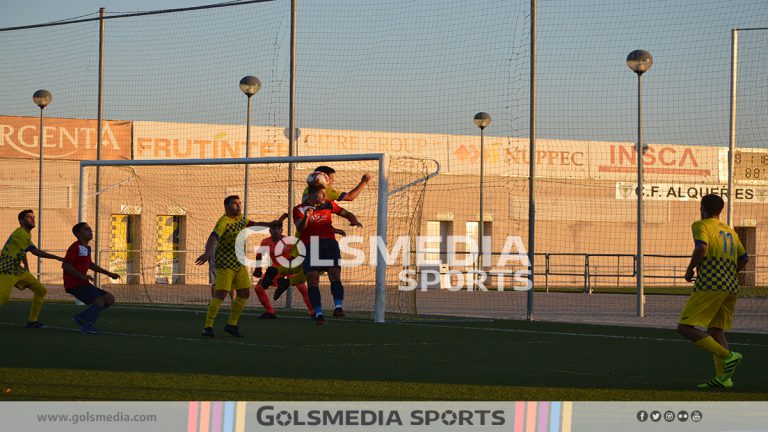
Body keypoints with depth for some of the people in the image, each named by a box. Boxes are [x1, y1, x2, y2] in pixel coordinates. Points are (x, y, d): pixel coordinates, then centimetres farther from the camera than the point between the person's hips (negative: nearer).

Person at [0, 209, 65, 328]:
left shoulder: (27, 234, 15)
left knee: (41, 291, 5)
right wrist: (58, 258, -22)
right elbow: (35, 251, -24)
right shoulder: (20, 233, -17)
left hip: (19, 271, 10)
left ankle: (32, 321, 10)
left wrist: (27, 271, 20)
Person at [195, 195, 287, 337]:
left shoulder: (241, 218, 8)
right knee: (221, 294, -16)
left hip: (239, 263, 9)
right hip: (225, 264, -9)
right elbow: (213, 237, -36)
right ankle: (207, 327, -11)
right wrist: (208, 253, -54)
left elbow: (255, 224, 26)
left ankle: (231, 325, 20)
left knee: (244, 293, 8)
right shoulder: (224, 222, -20)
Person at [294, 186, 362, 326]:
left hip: (329, 244, 2)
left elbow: (346, 214, 26)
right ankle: (318, 313, -14)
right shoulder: (299, 209, 6)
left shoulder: (328, 205, 16)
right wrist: (305, 218, -28)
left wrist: (354, 220, 4)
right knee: (312, 280, -12)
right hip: (310, 246, -2)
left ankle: (338, 307, -24)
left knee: (335, 275, -16)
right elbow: (299, 228, -9)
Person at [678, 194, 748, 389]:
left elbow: (701, 248, -17)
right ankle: (722, 377, 1)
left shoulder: (701, 225, 1)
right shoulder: (730, 230, 23)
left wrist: (689, 270, -4)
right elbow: (743, 258, 25)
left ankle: (728, 356, -20)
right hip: (731, 286, 8)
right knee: (716, 330, 13)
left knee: (685, 328, -8)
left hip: (710, 285, -8)